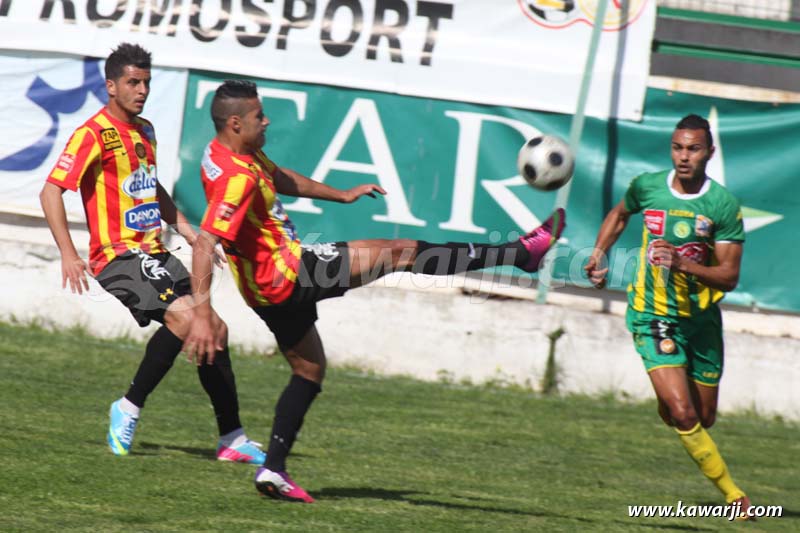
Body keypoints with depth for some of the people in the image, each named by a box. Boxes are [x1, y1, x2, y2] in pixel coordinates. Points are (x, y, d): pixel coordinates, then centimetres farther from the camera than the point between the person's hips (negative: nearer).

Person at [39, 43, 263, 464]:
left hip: (154, 254, 9)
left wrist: (186, 229, 25)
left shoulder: (144, 130, 16)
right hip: (118, 255, -9)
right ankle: (130, 407, -14)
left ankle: (231, 438, 12)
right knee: (183, 317, -27)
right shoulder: (94, 134, -11)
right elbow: (51, 191, -16)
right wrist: (68, 254, -24)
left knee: (215, 329, 5)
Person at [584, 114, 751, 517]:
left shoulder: (724, 205, -12)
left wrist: (682, 263, -28)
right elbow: (620, 215, 19)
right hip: (653, 314, -1)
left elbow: (729, 276, -14)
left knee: (703, 418, 13)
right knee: (682, 414, -18)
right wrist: (599, 254, 8)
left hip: (701, 317, 1)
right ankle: (735, 497, -6)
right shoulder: (646, 187, -6)